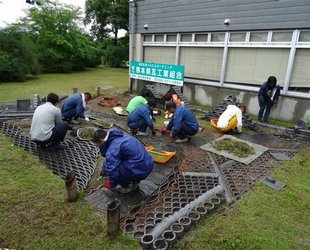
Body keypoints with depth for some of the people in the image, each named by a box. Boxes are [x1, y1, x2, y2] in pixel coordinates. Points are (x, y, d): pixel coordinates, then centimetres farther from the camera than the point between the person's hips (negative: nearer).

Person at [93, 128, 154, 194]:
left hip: (140, 170, -10)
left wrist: (112, 184, 6)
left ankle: (125, 186, 12)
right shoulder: (119, 136, 13)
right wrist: (105, 169, 38)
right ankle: (134, 182, 26)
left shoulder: (112, 150, -16)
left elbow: (113, 170, -14)